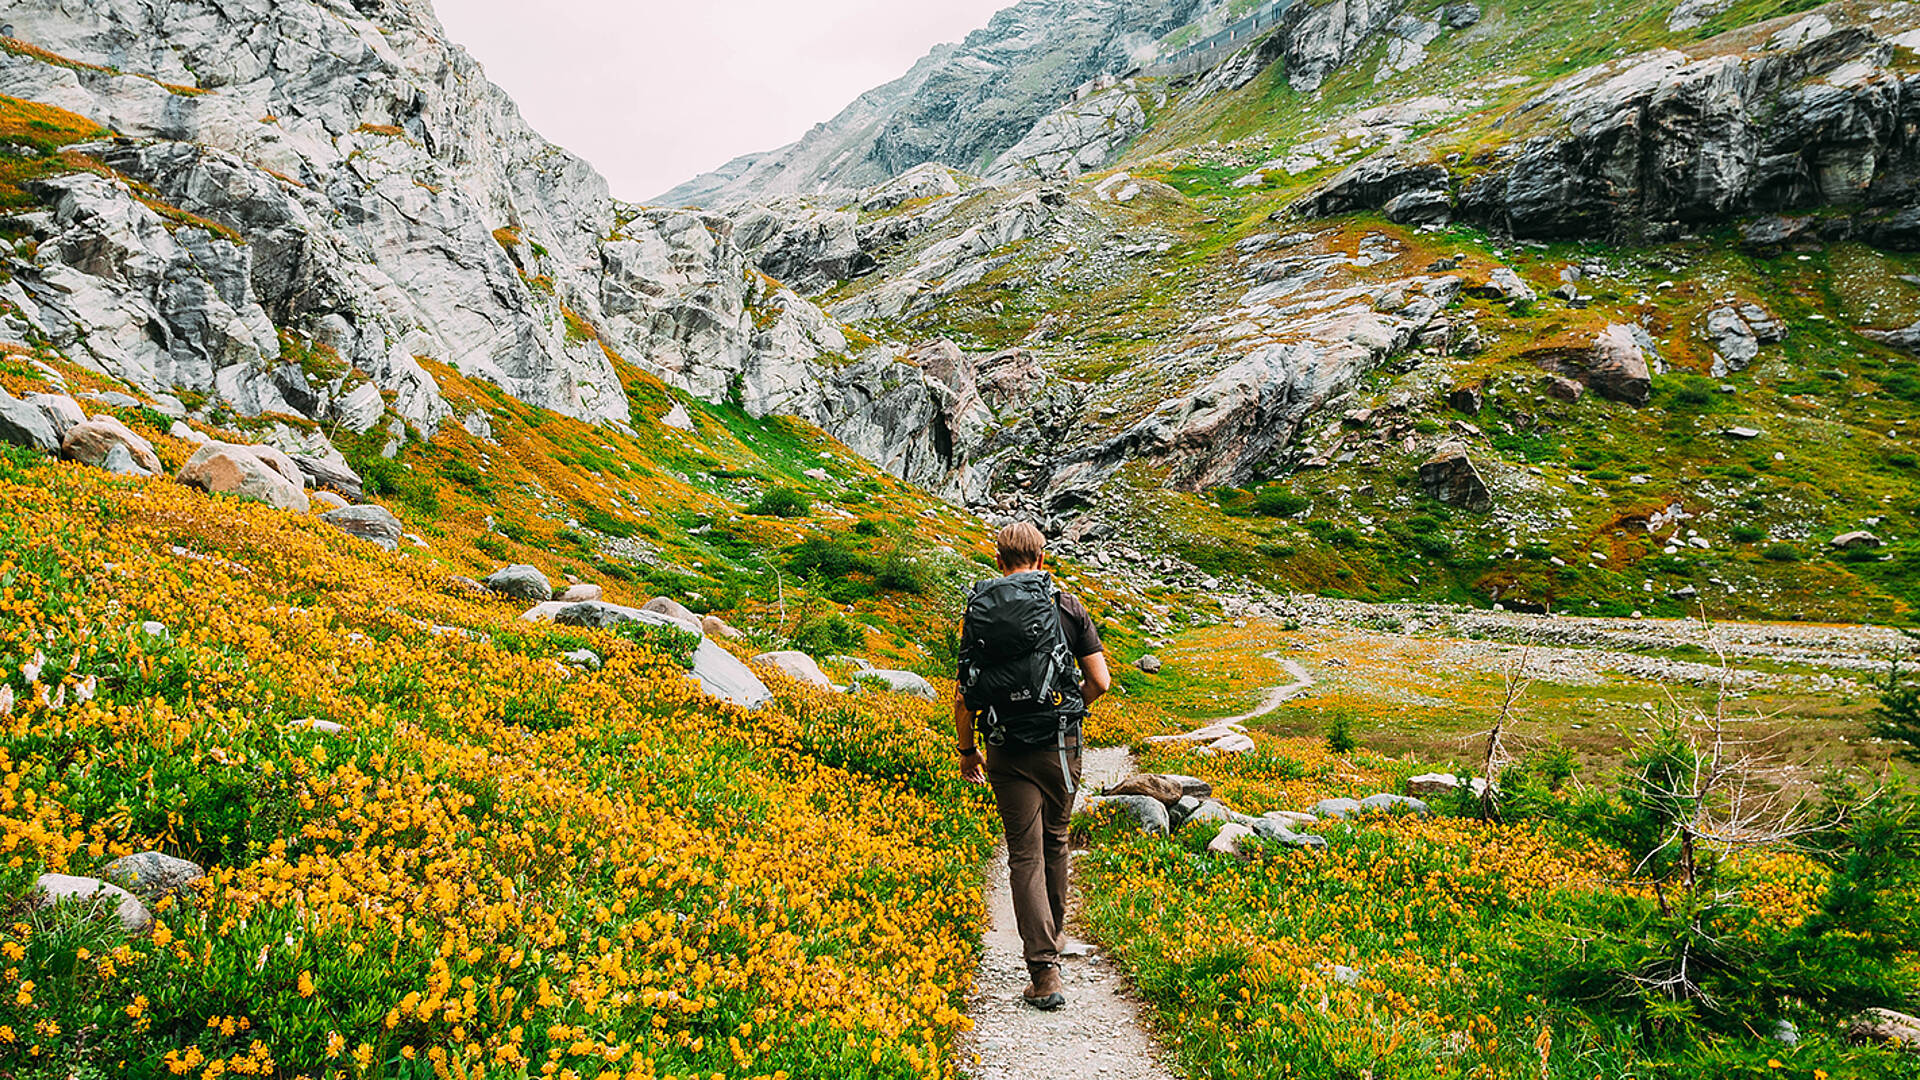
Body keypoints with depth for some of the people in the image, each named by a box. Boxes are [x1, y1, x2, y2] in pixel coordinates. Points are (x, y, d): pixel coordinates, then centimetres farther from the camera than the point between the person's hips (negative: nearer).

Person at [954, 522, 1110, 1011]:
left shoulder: (977, 613, 1)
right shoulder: (1067, 608, -1)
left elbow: (963, 697, 1)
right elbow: (1100, 681, -2)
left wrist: (967, 751, 14)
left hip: (1006, 751, 0)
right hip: (1058, 747, 0)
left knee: (1026, 855, 3)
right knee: (1054, 843, 20)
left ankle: (1045, 971, -4)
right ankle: (1051, 938, 37)